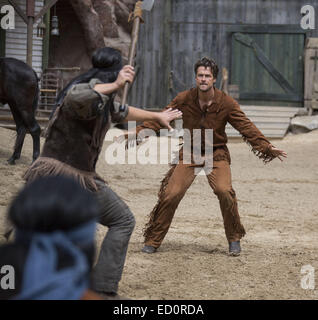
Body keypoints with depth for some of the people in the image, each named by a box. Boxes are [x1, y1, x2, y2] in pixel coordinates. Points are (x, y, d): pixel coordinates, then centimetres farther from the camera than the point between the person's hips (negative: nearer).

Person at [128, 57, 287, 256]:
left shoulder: (226, 103, -10)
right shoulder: (184, 99, -6)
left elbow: (246, 127, -8)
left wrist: (266, 146, -20)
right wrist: (137, 133, -9)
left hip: (216, 155, -1)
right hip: (189, 154, 1)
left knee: (224, 191, -23)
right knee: (171, 194, -11)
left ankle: (234, 239, -2)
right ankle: (152, 241, 6)